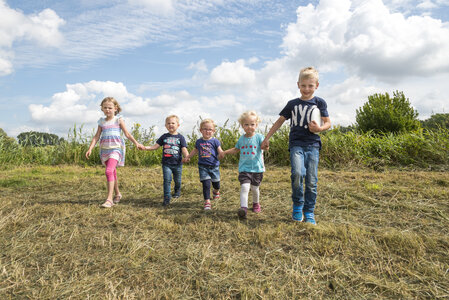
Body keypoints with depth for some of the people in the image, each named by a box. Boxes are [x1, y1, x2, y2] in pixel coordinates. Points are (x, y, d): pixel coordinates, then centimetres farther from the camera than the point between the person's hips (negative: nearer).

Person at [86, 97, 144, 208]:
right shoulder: (102, 121, 12)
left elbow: (127, 134, 2)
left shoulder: (118, 119, 2)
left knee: (109, 171, -21)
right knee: (113, 173, 14)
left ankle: (109, 199, -22)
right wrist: (90, 148, 2)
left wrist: (136, 143, -7)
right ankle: (117, 194, 32)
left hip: (116, 148, -5)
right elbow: (96, 136, 11)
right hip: (105, 149, 5)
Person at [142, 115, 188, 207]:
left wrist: (187, 157, -26)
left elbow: (184, 150, -7)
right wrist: (145, 147, -8)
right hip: (166, 164, 0)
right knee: (167, 180, -11)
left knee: (177, 180, 14)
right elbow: (155, 146, 5)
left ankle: (177, 191, 43)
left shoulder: (180, 137, -1)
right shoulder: (164, 136, 5)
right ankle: (167, 198, -5)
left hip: (177, 164, 0)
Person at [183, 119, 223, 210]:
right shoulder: (199, 141, 7)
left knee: (216, 183, 12)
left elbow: (220, 152, -8)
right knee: (206, 184, -10)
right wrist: (188, 157, 26)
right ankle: (207, 202, -4)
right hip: (203, 166, 1)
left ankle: (216, 191, 48)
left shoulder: (215, 141, -3)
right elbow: (195, 150, 24)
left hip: (214, 166, -1)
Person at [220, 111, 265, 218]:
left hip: (257, 168, -1)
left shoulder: (259, 137, -2)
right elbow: (236, 149, 24)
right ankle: (243, 208, -22)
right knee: (244, 187, -16)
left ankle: (256, 203, 39)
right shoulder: (241, 139, 9)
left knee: (254, 188, 12)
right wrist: (225, 152, 17)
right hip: (244, 168, 2)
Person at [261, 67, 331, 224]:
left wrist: (320, 128, -12)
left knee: (311, 181, -2)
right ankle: (297, 206, 0)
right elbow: (279, 121, 18)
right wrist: (267, 138, 17)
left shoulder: (320, 102, 9)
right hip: (296, 144, 0)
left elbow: (328, 123, 11)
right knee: (297, 173, -22)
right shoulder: (292, 104, 12)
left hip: (313, 145, 0)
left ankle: (309, 212, 14)